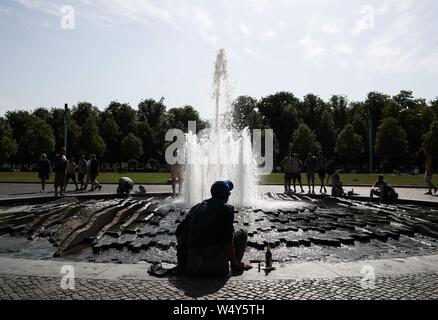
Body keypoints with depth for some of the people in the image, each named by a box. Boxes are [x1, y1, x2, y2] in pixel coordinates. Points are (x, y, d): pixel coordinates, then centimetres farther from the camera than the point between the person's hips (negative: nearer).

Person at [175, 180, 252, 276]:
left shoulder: (197, 207, 11)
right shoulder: (226, 209, -4)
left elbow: (179, 231, 14)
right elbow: (227, 241, -11)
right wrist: (236, 264, 3)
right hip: (217, 267, -5)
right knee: (242, 234, 12)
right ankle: (236, 265, 8)